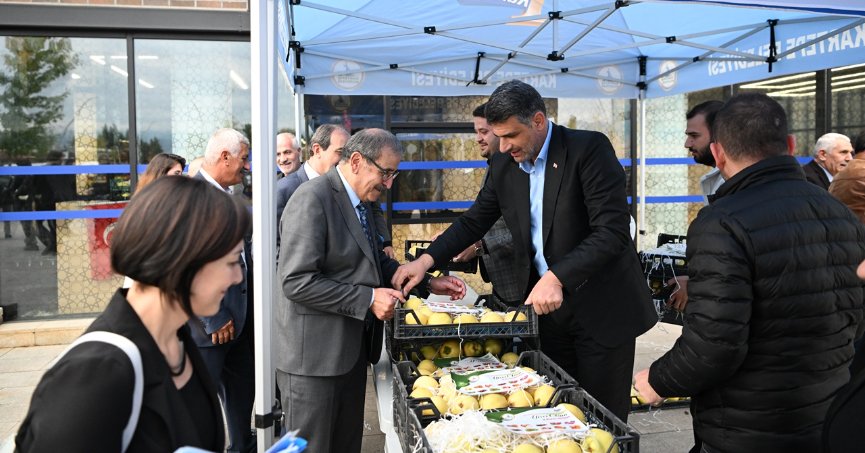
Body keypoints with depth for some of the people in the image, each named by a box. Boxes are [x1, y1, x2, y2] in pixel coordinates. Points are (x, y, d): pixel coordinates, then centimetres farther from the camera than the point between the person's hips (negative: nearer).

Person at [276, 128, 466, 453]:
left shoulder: (358, 201, 10)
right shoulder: (313, 199, -18)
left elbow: (376, 262, 19)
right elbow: (297, 282, -24)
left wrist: (428, 284, 8)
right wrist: (368, 299, -22)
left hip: (351, 349, 9)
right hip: (314, 352, -9)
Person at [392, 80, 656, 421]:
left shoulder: (589, 149, -15)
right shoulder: (503, 166, 3)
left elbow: (612, 230, -22)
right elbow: (474, 221, 12)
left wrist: (557, 277, -30)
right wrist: (427, 259, -2)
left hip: (601, 307, -5)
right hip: (547, 306, 5)